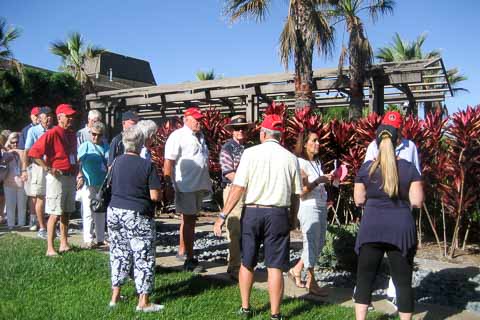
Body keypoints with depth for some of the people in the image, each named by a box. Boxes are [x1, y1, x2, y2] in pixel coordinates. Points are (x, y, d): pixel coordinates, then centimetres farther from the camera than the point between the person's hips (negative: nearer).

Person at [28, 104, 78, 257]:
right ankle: (50, 248, 0)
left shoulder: (72, 134, 13)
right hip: (57, 177, -8)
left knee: (66, 213, 13)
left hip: (71, 177, 8)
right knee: (55, 214, -6)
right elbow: (33, 152, -18)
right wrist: (48, 169, -17)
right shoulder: (52, 133, -12)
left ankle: (64, 244, 22)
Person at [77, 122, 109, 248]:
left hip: (102, 184, 5)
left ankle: (100, 239, 23)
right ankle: (88, 240, 3)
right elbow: (78, 163, -9)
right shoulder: (85, 146, -2)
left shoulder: (106, 146, 10)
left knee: (101, 212, 13)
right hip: (88, 184, -5)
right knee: (89, 212, -3)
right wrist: (80, 176, -20)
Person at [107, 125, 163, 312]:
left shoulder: (117, 162, 3)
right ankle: (143, 302, 8)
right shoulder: (147, 165, -13)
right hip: (137, 216, -6)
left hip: (114, 212, 6)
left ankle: (115, 296, 25)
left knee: (118, 255, 17)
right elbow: (155, 196, -14)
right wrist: (159, 189, 6)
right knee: (143, 258, 3)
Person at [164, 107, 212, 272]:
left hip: (199, 184, 8)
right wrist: (169, 184, -18)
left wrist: (207, 181, 20)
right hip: (186, 185, -8)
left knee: (190, 219, 18)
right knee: (188, 221, -4)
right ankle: (189, 260, 3)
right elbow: (168, 162, -15)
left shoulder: (200, 136, 15)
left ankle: (182, 251, 33)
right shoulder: (178, 136, -11)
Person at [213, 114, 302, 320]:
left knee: (247, 263, 16)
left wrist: (223, 216, -5)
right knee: (274, 267, 7)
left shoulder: (251, 153, -6)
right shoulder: (290, 158, -1)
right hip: (278, 214, 0)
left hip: (252, 212, 0)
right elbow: (296, 193, 5)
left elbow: (238, 188, -10)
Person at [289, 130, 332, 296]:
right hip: (309, 208, -8)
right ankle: (311, 283, 11)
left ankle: (296, 270, 28)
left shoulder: (317, 162, 13)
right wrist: (318, 181, -23)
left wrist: (328, 179, 3)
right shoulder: (301, 163, -11)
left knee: (319, 243, 13)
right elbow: (302, 191, -15)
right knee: (311, 244, -1)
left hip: (321, 207, 8)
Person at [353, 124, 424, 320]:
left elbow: (359, 200, 2)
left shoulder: (366, 168, -1)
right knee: (403, 281, 9)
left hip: (372, 228, 0)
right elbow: (417, 201, -4)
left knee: (365, 278, 10)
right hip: (401, 228, 0)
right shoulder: (409, 168, -1)